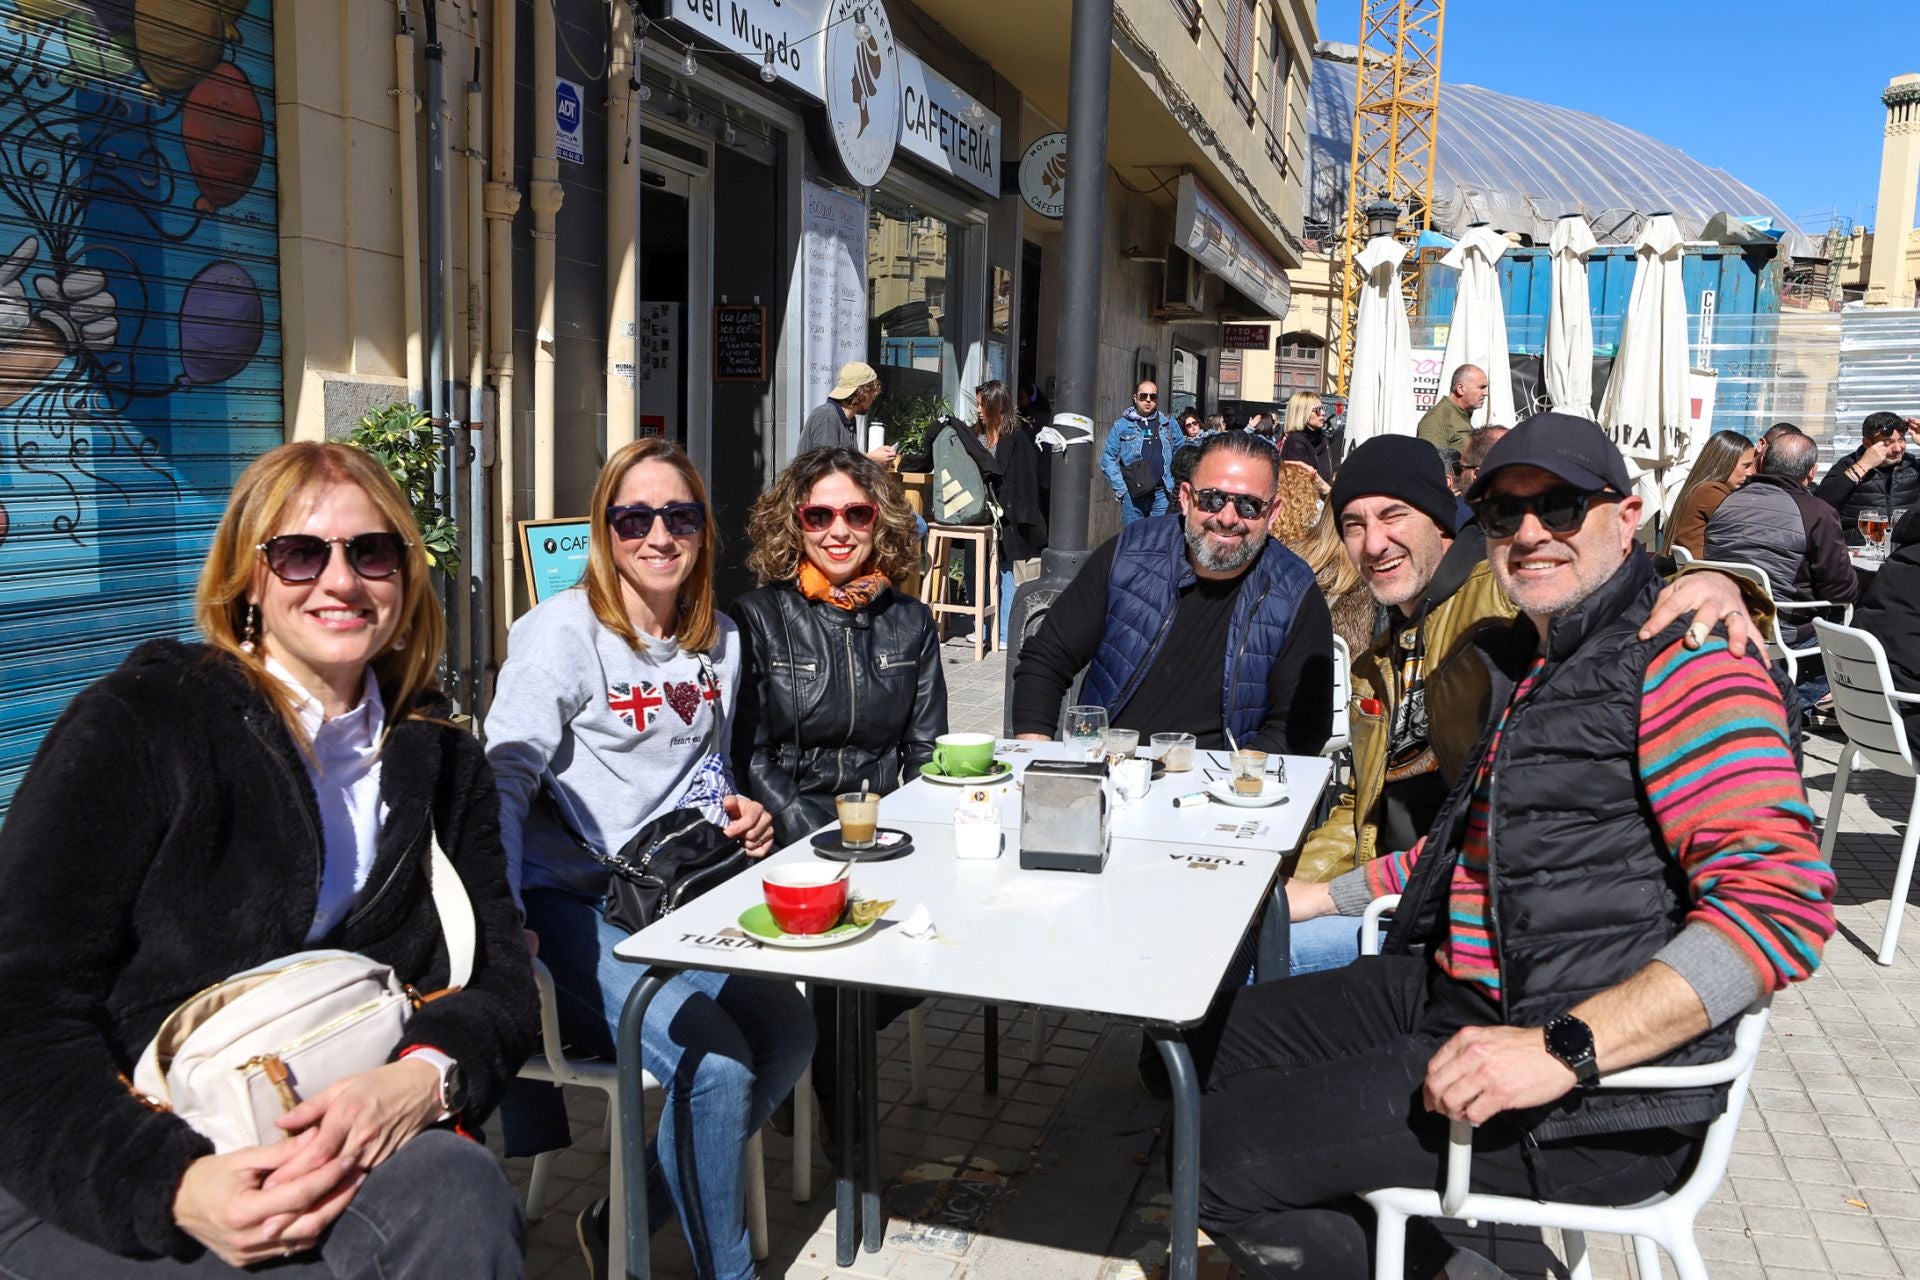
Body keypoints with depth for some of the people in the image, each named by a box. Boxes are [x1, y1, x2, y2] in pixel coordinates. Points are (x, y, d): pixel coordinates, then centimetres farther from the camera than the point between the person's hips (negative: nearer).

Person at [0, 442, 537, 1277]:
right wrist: (172, 1185, -24)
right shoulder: (134, 725, -2)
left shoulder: (442, 759, 11)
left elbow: (501, 975, 5)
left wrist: (424, 1078, -19)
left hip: (348, 1160, 4)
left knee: (457, 1193, -31)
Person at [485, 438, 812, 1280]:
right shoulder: (563, 632, -8)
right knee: (716, 1065, -24)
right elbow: (504, 780, -16)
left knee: (789, 1032, -13)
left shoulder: (719, 640, 12)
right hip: (573, 905, -6)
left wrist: (737, 813, 3)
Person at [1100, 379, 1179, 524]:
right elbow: (1108, 458, 2)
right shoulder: (1122, 425, 5)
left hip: (1161, 494, 2)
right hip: (1132, 494, -2)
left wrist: (1173, 485, 5)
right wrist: (1120, 488, -6)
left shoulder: (1167, 425, 12)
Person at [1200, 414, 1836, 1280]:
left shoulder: (1678, 665, -15)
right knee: (1243, 1031, 20)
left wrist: (1563, 1048, -33)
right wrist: (1318, 898, 25)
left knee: (1224, 1151, -14)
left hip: (1596, 1098, -10)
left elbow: (1780, 900, -26)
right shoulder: (1517, 664, 16)